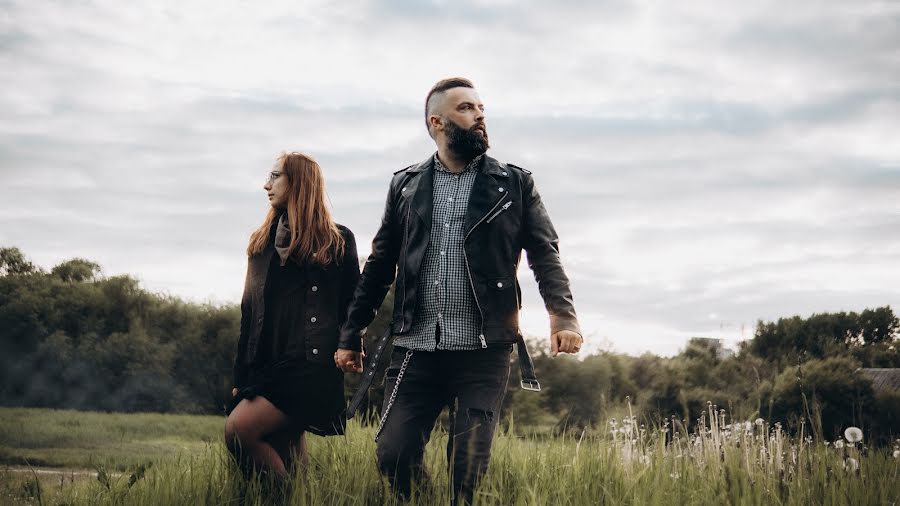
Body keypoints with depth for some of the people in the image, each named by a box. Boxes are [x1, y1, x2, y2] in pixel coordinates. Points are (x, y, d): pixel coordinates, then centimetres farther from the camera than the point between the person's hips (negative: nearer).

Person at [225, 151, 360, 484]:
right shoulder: (262, 242, 17)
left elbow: (353, 305, 7)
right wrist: (241, 376, 11)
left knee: (239, 429, -21)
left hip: (310, 367, -5)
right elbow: (249, 313, 16)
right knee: (284, 458, 2)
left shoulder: (338, 241, 4)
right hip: (267, 366, 6)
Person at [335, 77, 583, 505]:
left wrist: (563, 316, -17)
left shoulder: (514, 184, 7)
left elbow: (545, 254, 0)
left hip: (484, 351, -2)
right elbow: (379, 266, 15)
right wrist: (350, 336, 14)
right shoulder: (406, 185, 12)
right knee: (393, 455, -4)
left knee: (469, 467, -4)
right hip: (415, 349, 2)